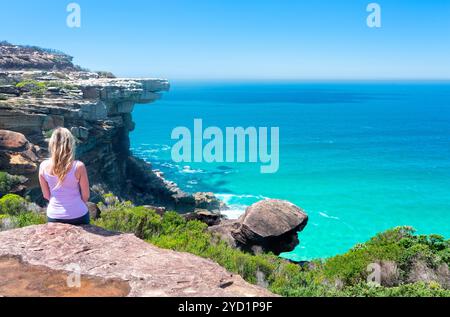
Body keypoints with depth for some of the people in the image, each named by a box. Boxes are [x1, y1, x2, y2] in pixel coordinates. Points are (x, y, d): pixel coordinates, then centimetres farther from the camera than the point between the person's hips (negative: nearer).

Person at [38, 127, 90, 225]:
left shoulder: (43, 166, -10)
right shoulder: (78, 167, -19)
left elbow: (46, 195, 1)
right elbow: (86, 196, -9)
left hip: (54, 217, 3)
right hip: (78, 216, -2)